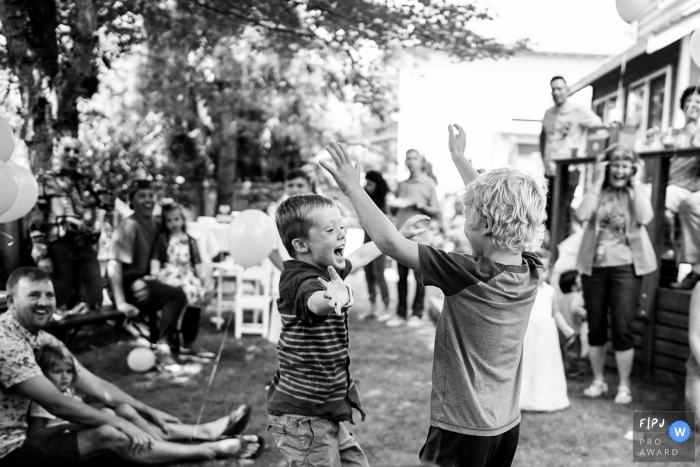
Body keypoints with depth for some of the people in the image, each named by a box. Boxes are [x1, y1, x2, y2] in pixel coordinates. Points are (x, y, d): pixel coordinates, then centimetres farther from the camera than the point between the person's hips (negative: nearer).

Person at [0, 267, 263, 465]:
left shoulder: (44, 341, 5)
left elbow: (98, 386, 7)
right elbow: (56, 403, -23)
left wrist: (150, 412, 5)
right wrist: (118, 422, -15)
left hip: (25, 435, 9)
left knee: (113, 419, 0)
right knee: (108, 435, -18)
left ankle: (202, 432, 7)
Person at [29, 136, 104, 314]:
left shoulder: (85, 183, 18)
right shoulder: (45, 182, 2)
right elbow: (36, 222, -5)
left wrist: (95, 245, 9)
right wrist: (41, 255, -12)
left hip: (87, 247, 5)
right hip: (60, 247, -5)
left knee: (93, 299, 4)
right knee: (61, 303, 1)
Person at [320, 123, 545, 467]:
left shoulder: (468, 276, -24)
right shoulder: (531, 272, -4)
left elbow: (390, 242, -24)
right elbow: (499, 208, 10)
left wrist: (353, 187, -12)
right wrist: (459, 157, 20)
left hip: (463, 429, -7)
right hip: (507, 425, 8)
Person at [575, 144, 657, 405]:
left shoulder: (637, 193, 4)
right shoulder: (597, 192, 5)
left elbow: (645, 218, -16)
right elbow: (582, 215, -15)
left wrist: (637, 183, -9)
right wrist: (598, 181, -10)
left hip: (626, 266, -2)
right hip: (594, 266, 2)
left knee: (622, 328, -3)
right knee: (595, 326, 9)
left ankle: (624, 386, 12)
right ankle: (598, 381, 24)